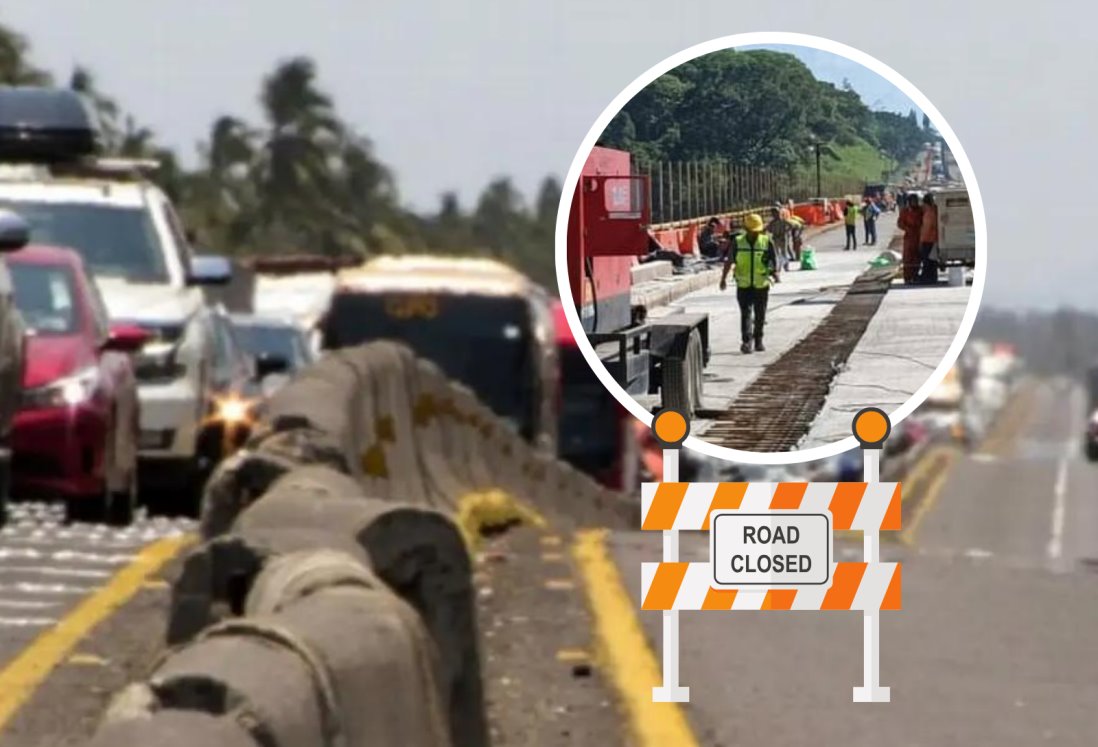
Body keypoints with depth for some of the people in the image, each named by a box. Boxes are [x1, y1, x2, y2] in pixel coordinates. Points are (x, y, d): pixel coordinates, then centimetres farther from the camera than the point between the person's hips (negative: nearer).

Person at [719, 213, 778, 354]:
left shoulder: (766, 242, -2)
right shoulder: (738, 243, -1)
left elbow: (773, 261, -1)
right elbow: (729, 262, 5)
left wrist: (776, 274, -18)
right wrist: (723, 278, 1)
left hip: (761, 285, 1)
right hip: (744, 285, -1)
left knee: (760, 315, 9)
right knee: (746, 312, -11)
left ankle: (758, 341, 24)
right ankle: (746, 342, -17)